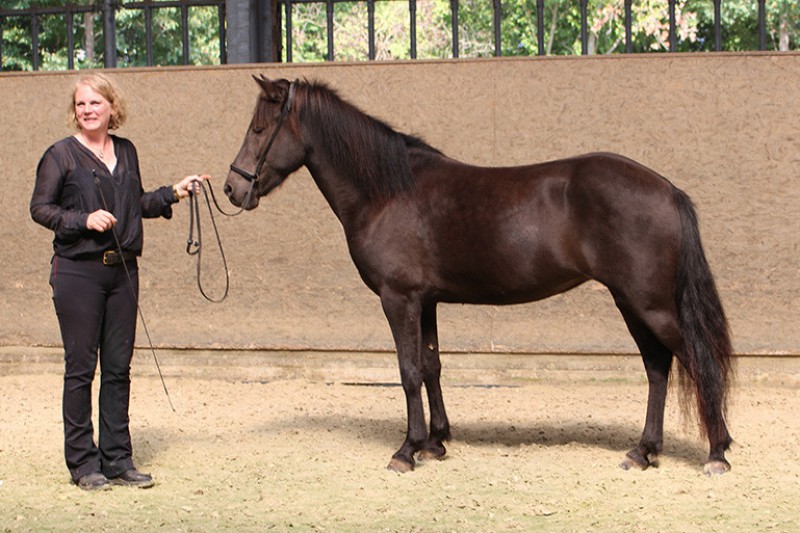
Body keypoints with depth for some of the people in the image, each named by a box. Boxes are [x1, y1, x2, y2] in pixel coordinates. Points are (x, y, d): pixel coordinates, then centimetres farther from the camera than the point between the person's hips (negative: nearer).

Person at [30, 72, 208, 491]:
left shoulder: (126, 151, 11)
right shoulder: (62, 155, -4)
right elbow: (40, 208, -5)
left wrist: (172, 193, 9)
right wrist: (84, 220, -17)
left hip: (123, 269, 5)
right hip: (77, 271, -5)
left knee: (118, 367, 8)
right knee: (81, 368, 0)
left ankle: (118, 460, 16)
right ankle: (83, 462, 8)